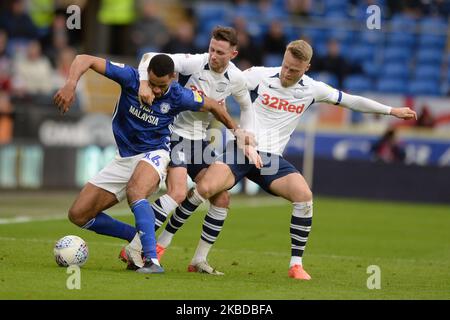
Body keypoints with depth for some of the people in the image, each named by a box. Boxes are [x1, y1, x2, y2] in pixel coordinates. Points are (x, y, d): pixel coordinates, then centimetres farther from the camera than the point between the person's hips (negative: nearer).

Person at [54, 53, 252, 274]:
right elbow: (85, 60, -18)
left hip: (153, 154, -4)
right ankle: (138, 238, 12)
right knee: (78, 215, 0)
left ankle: (151, 260, -44)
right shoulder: (131, 77, -15)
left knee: (135, 193, -40)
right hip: (123, 159, 4)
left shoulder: (178, 96, -15)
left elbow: (213, 106, 5)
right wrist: (70, 85, -37)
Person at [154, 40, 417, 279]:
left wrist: (391, 111, 17)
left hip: (272, 158, 3)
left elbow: (351, 101, 14)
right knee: (205, 188, -26)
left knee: (304, 196, -22)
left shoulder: (312, 89, 3)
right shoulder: (260, 75, -6)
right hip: (241, 149, -3)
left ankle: (296, 264, -8)